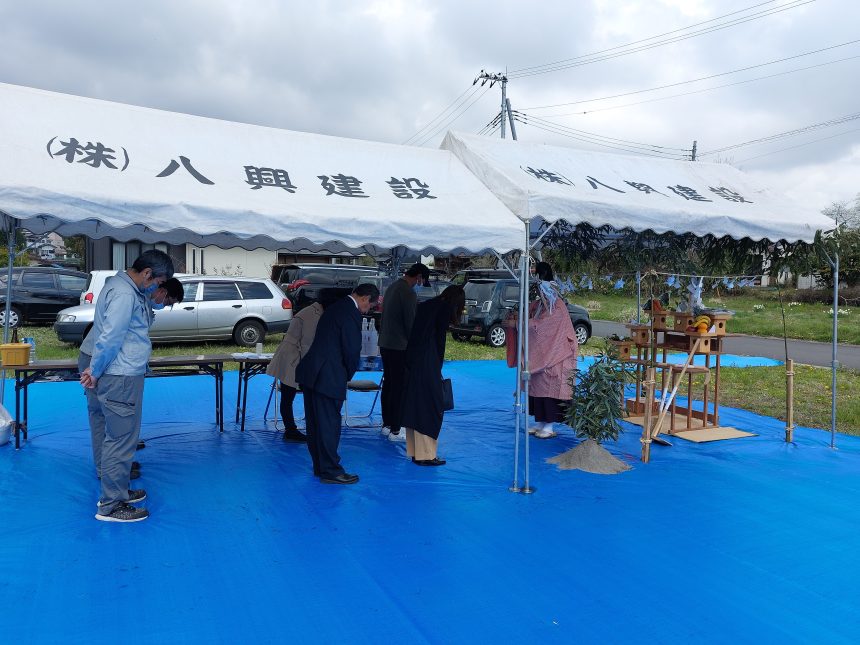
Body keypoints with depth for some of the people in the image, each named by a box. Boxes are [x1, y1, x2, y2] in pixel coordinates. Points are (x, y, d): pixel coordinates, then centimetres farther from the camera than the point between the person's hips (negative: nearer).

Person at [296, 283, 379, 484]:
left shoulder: (336, 306, 15)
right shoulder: (351, 314, -15)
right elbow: (352, 350, -14)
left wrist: (345, 373, 17)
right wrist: (348, 375, 3)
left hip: (310, 372, 10)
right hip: (327, 377, -10)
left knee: (315, 422, 15)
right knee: (329, 423, -1)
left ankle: (320, 466, 27)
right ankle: (330, 471, 7)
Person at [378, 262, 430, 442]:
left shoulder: (392, 287, 12)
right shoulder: (408, 293, -17)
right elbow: (411, 324, -16)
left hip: (385, 344, 9)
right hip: (399, 347, -9)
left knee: (388, 385, 15)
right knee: (399, 389, -3)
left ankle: (386, 424, 24)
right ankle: (395, 431, 2)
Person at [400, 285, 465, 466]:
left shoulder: (426, 305, 20)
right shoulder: (445, 309, -3)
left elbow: (414, 332, 16)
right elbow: (440, 339, -5)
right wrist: (438, 368, 4)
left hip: (412, 359, 9)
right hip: (427, 363, -8)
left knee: (414, 404, 13)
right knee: (430, 406, -1)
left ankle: (414, 451, 22)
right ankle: (425, 454, 3)